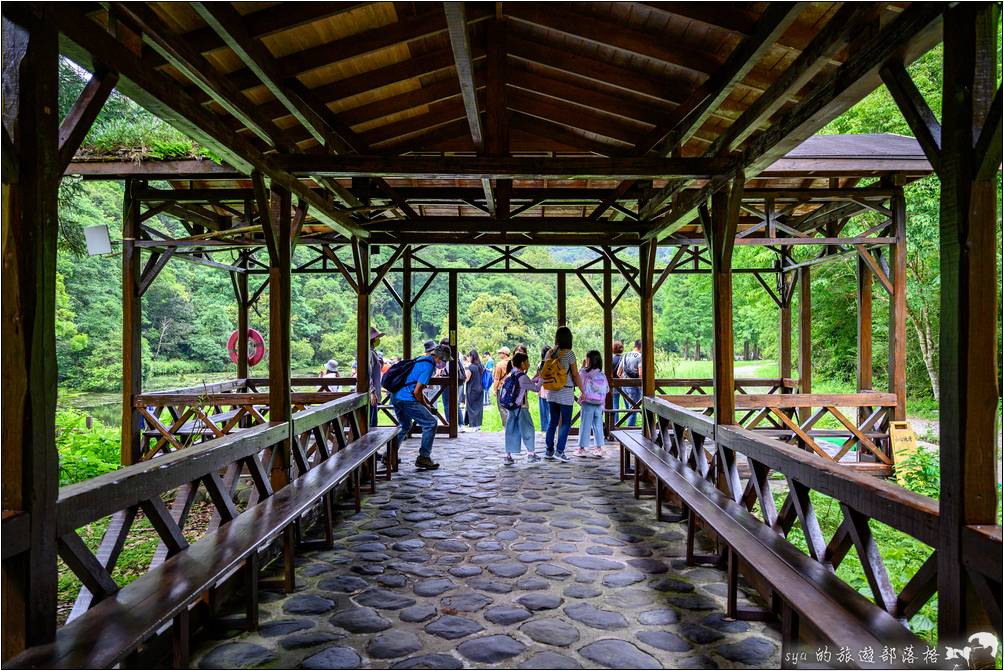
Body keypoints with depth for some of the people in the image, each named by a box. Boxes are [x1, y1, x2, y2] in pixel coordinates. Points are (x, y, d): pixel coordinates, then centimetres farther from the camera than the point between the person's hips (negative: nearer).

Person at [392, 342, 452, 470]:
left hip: (396, 397, 10)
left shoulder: (422, 359, 16)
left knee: (405, 426, 27)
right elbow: (417, 392, -16)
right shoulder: (428, 365, -14)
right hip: (407, 399, -10)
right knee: (431, 423, -3)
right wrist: (425, 406, 0)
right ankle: (424, 458, 1)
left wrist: (426, 403, 21)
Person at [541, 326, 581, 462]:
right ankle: (559, 451, -2)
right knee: (566, 422, 3)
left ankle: (549, 450, 16)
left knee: (553, 422, 13)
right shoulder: (569, 353, -10)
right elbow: (575, 375, -7)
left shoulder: (549, 353, 5)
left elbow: (544, 373, 9)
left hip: (551, 391, 5)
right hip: (566, 392, -5)